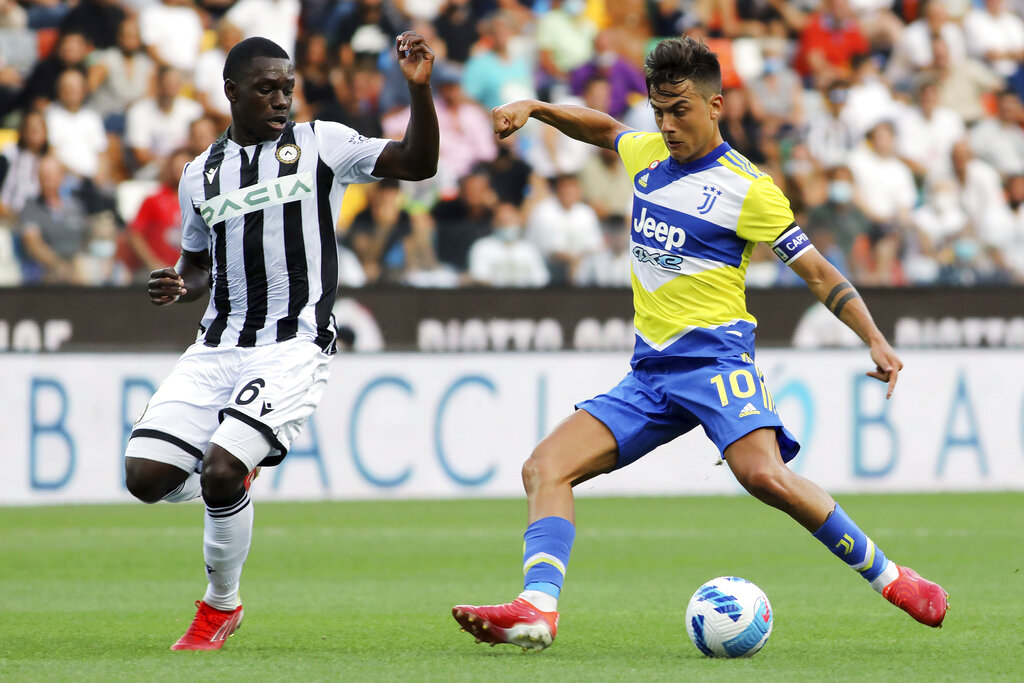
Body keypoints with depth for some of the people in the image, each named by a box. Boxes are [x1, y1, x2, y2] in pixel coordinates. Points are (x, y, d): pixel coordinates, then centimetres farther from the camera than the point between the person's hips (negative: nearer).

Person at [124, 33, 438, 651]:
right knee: (145, 475, -9)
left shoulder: (321, 145, 2)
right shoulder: (202, 174, 14)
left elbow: (418, 164, -4)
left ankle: (221, 606, 2)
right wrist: (179, 287, 2)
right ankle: (234, 482, 24)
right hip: (218, 346, 5)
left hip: (294, 348, -5)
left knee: (222, 473, -22)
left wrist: (420, 89, -18)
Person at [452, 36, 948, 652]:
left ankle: (888, 578, -18)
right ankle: (537, 608, -26)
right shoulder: (647, 154, 13)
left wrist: (876, 340, -14)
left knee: (764, 474, -31)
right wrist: (536, 109, 23)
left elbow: (818, 273, -3)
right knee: (545, 467, -11)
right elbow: (604, 128, 37)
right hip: (650, 371, 7)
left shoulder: (748, 189, -4)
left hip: (714, 353, -7)